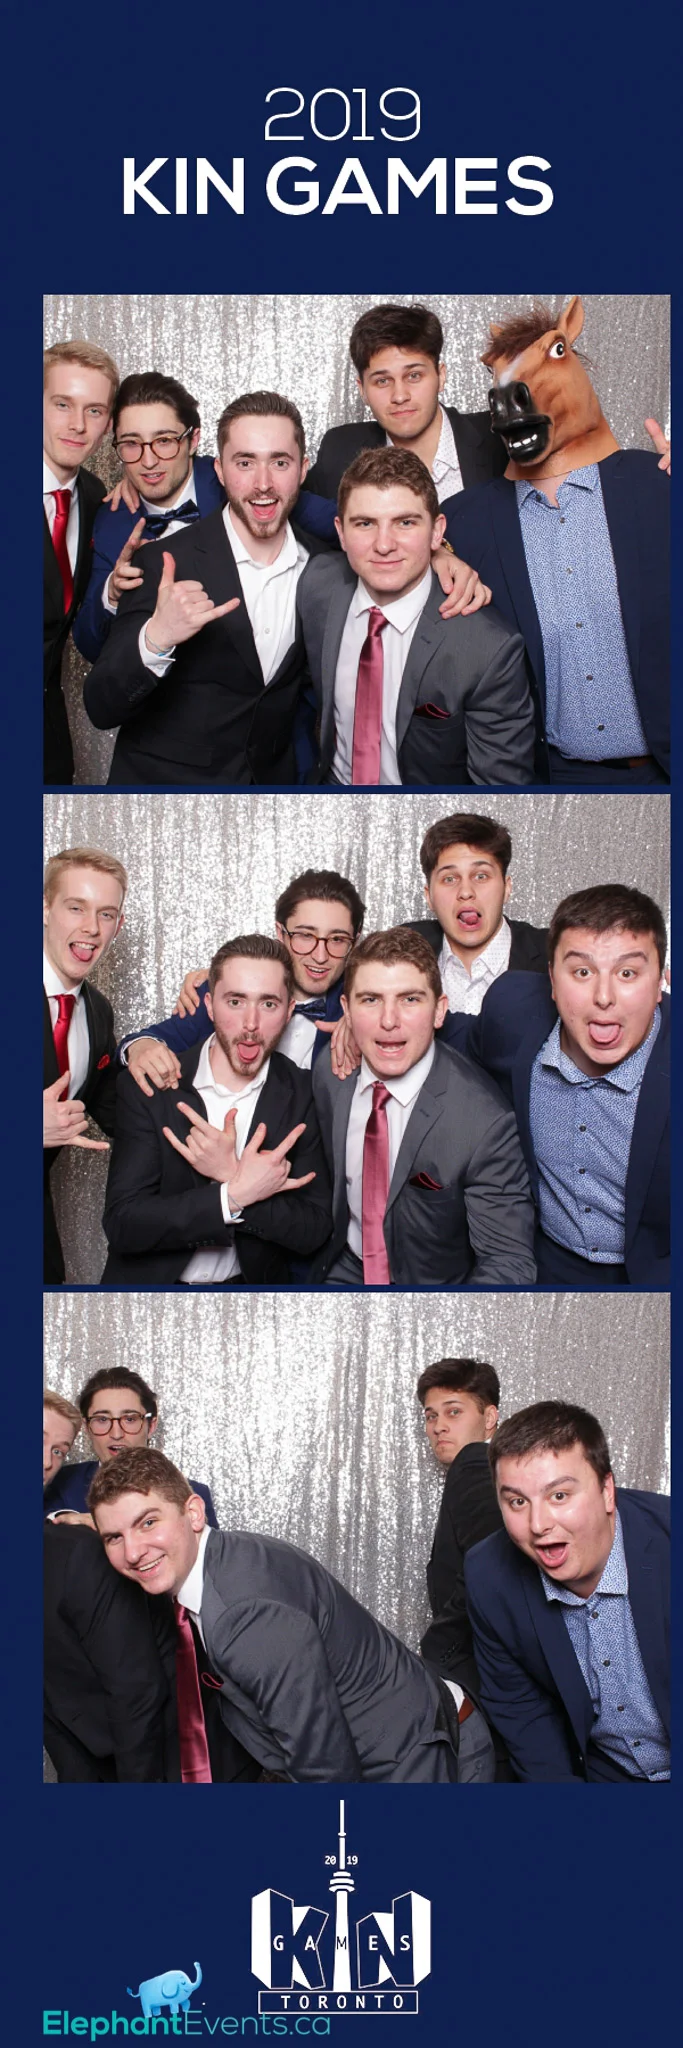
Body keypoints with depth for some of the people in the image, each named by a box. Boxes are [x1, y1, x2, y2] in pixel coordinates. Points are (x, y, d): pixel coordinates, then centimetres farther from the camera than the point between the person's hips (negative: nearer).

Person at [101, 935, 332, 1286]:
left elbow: (313, 1230, -4)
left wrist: (230, 1176, -17)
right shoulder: (146, 1086, -5)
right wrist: (235, 1195, -18)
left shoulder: (301, 1095, -1)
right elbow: (122, 1224, -10)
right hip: (152, 1283, -1)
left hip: (251, 1283, 1)